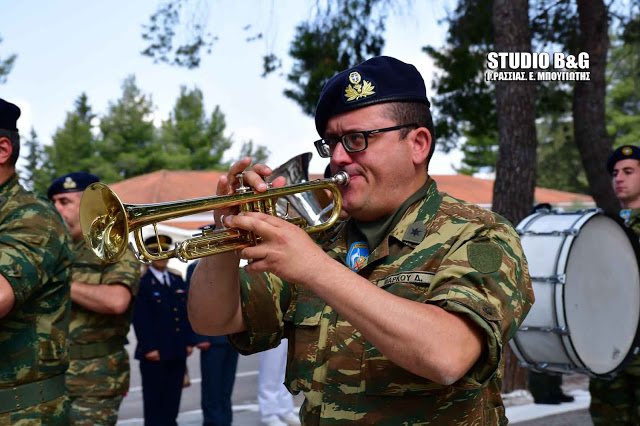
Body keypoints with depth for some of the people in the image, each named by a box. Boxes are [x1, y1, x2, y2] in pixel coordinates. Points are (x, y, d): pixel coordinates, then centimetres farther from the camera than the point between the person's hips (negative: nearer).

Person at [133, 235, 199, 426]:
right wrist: (149, 347, -17)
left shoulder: (178, 281, 15)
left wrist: (189, 342, 8)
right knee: (154, 399, 1)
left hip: (178, 353, 6)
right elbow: (140, 319, -12)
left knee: (173, 399, 11)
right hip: (155, 353, -6)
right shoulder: (142, 283, -5)